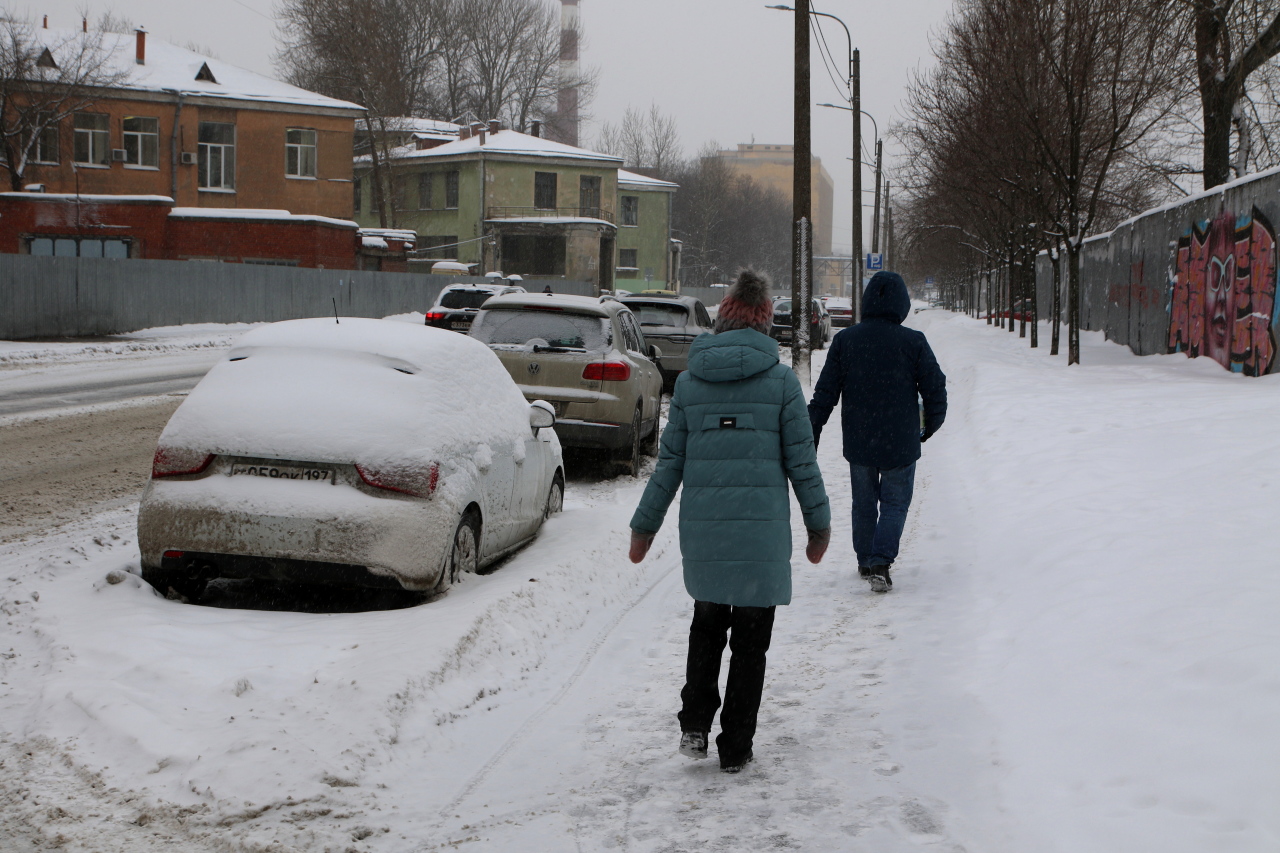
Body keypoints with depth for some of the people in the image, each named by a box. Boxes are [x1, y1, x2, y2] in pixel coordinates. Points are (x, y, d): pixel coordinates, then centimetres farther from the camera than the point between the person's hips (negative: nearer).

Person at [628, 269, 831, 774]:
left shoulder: (689, 381, 2)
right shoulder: (780, 380, -4)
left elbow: (670, 463, 6)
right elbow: (802, 462, -1)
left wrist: (645, 526, 15)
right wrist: (819, 524, 10)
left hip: (702, 527, 2)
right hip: (762, 528, -2)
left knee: (707, 623, 23)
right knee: (750, 639, 9)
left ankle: (695, 726, 12)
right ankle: (735, 748, 12)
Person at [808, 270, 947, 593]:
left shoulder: (845, 340, -5)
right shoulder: (913, 342, -10)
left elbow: (824, 393, -2)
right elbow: (935, 388, -3)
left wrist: (812, 434, 6)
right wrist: (931, 425, 15)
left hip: (858, 443, 2)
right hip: (900, 444, -2)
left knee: (863, 503, 19)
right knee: (895, 503, 9)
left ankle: (866, 561, 28)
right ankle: (880, 563, -7)